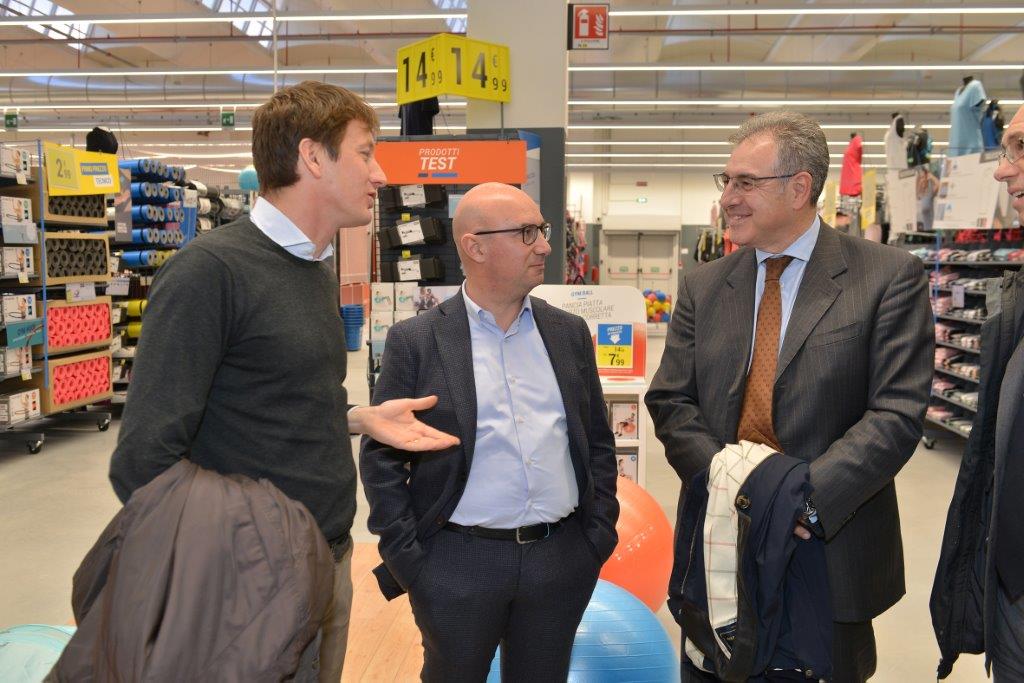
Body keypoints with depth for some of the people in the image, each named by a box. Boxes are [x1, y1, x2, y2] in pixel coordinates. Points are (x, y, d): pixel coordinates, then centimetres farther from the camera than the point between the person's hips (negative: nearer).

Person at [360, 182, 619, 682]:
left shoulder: (570, 333, 5)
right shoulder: (415, 341, -6)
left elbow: (599, 441, 11)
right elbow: (380, 457, -4)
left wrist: (600, 530, 5)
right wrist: (406, 557, -6)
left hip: (562, 560, 3)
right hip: (458, 564, -3)